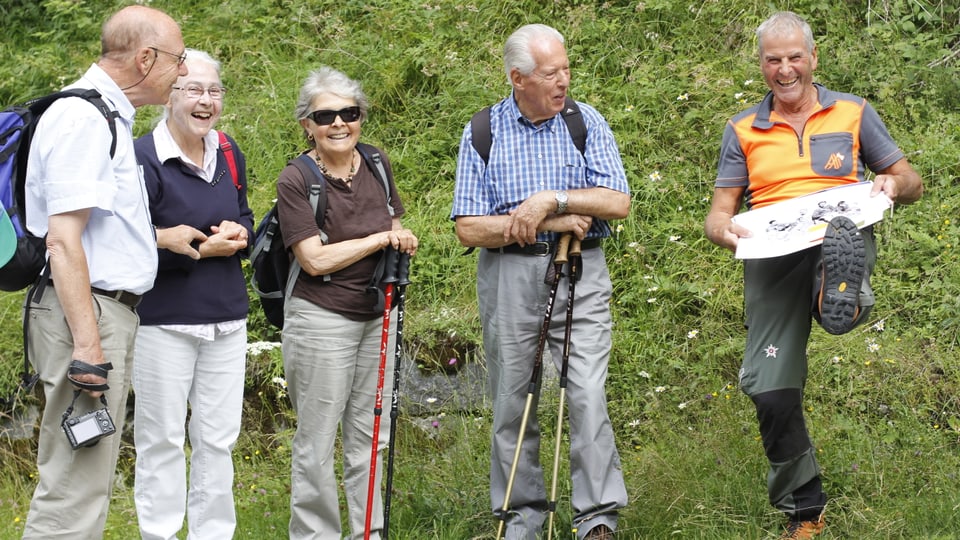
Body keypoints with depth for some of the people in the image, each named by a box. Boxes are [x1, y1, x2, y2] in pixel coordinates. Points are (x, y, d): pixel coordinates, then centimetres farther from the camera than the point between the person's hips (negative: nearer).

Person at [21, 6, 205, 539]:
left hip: (108, 310, 11)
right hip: (86, 313, -11)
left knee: (88, 475, 16)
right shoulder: (81, 118, -16)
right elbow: (62, 240, -22)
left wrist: (159, 238, 32)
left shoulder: (106, 116, 17)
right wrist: (86, 343, -25)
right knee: (74, 486, -10)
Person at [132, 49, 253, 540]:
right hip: (163, 320, -6)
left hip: (226, 320, 6)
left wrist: (239, 233, -3)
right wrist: (200, 248, -19)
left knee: (218, 439, 12)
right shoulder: (143, 158, -14)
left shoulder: (228, 153, 8)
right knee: (162, 439, 2)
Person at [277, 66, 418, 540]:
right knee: (316, 440, 0)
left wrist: (402, 238, -2)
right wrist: (380, 239, -14)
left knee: (370, 437, 12)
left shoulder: (378, 166, 6)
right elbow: (316, 259, -17)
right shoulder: (295, 181, -12)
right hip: (321, 319, -6)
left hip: (379, 317, 6)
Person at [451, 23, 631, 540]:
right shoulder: (482, 134, 1)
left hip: (579, 272, -1)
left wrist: (553, 198, -18)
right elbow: (469, 228, -5)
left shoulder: (587, 122, 2)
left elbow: (618, 202, -7)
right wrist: (548, 223, -12)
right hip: (506, 276, 1)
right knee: (512, 399, 6)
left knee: (587, 394, -9)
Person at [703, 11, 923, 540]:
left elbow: (910, 182, 17)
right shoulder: (743, 131, 18)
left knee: (840, 232, -44)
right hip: (771, 257, 1)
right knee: (770, 389, -7)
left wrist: (891, 184, -8)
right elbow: (719, 210, 13)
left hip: (844, 239, -1)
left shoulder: (852, 113, 15)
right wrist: (723, 230, -11)